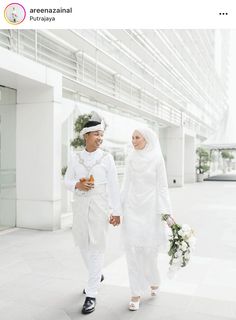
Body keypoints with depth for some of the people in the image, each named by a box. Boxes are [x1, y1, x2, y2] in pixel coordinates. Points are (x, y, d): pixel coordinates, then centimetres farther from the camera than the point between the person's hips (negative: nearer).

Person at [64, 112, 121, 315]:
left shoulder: (107, 158, -3)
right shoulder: (76, 158, 5)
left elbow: (113, 186, -5)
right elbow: (67, 180, 9)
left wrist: (116, 211, -7)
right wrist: (77, 185, -14)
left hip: (100, 207, -4)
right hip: (81, 206, 4)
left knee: (97, 247, -3)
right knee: (83, 245, 15)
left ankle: (92, 295, 6)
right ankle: (96, 275, 41)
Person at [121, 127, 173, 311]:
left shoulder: (157, 159, -4)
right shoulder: (131, 159, 6)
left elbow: (162, 187, -5)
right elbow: (126, 186, 9)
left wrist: (166, 213, -9)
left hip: (150, 209, -3)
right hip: (132, 208, 3)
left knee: (149, 248, 4)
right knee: (133, 249, 0)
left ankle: (154, 279, 36)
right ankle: (136, 293, 13)